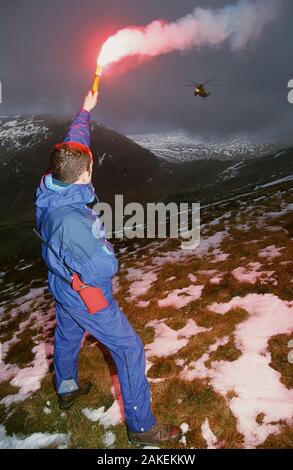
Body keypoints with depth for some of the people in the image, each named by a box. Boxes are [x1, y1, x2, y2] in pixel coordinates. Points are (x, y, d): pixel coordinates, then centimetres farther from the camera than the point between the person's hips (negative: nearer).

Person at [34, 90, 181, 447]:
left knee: (66, 335, 29)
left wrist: (85, 111, 15)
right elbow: (106, 268, -31)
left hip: (62, 284, 9)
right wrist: (105, 246, -10)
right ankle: (141, 426, 21)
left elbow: (73, 143, 2)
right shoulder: (73, 221, -40)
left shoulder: (50, 185, -15)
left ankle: (66, 389, 56)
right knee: (130, 350, 5)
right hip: (86, 296, -9)